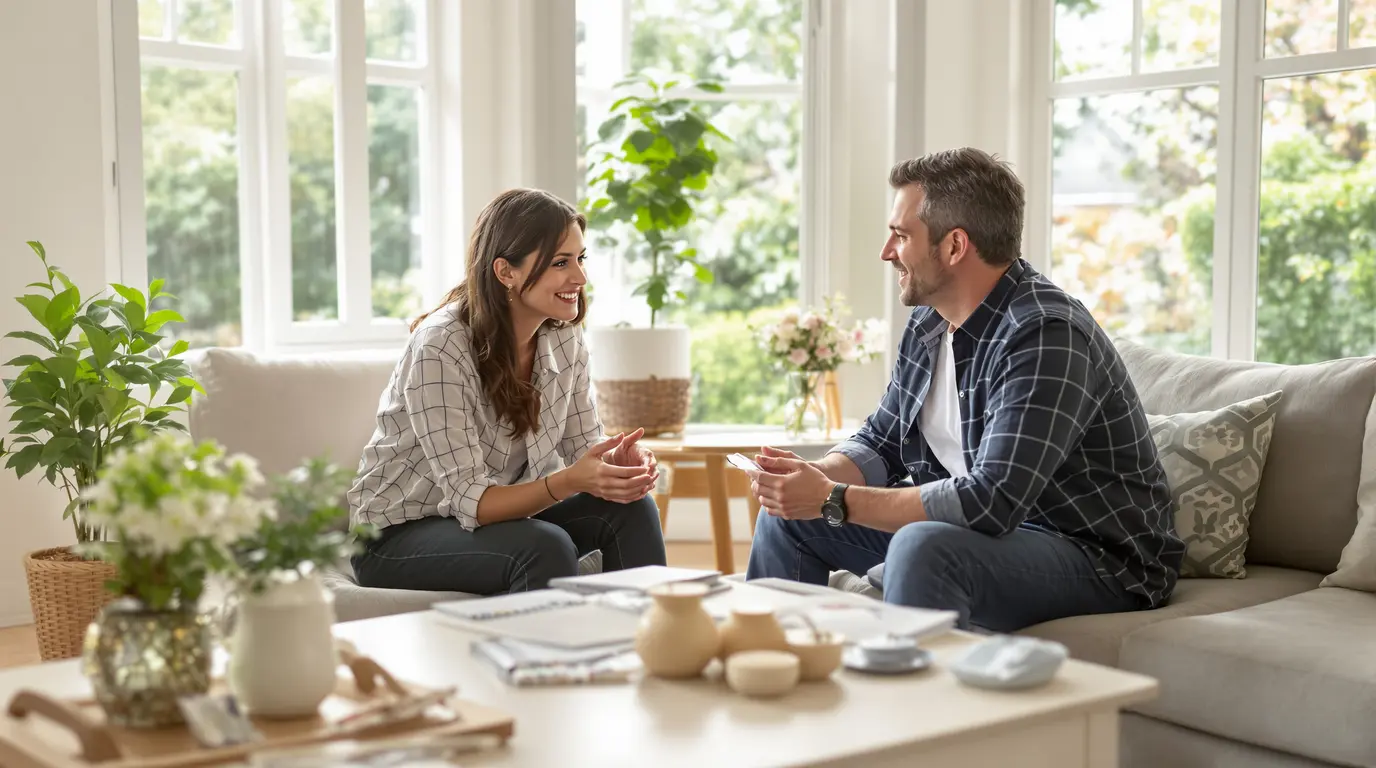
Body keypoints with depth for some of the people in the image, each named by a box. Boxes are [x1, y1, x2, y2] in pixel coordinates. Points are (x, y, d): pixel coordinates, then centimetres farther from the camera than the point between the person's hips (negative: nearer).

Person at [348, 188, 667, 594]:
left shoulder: (563, 338, -5)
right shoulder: (441, 348, -25)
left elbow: (585, 447, -2)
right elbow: (470, 501, -27)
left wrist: (620, 460, -26)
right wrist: (569, 481, -42)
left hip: (502, 511, 6)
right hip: (399, 534, -6)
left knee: (631, 509, -16)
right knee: (545, 547, -32)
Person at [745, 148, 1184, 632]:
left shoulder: (1045, 337, -25)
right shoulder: (929, 323, 5)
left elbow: (991, 502, -32)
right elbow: (880, 443, 13)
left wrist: (834, 500, -27)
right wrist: (815, 477, -10)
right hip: (985, 523, 9)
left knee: (923, 547, -37)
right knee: (787, 516, 8)